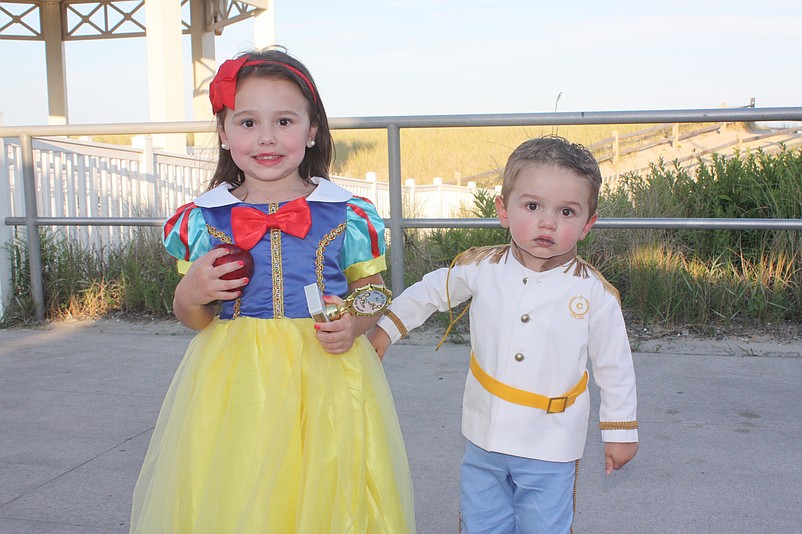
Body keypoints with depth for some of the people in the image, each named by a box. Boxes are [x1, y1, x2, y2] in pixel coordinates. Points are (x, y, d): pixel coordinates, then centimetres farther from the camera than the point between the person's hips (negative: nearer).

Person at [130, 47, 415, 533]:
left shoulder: (347, 216, -2)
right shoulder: (204, 220, 1)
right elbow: (193, 318, 10)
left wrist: (355, 324, -12)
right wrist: (190, 295, -11)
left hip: (325, 380, 0)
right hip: (235, 383, 1)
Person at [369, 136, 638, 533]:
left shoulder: (596, 294, -13)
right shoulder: (481, 268, -10)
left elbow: (614, 367, -2)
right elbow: (429, 292, 9)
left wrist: (620, 430, 6)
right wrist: (385, 329, 13)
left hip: (551, 449, -2)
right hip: (484, 439, 3)